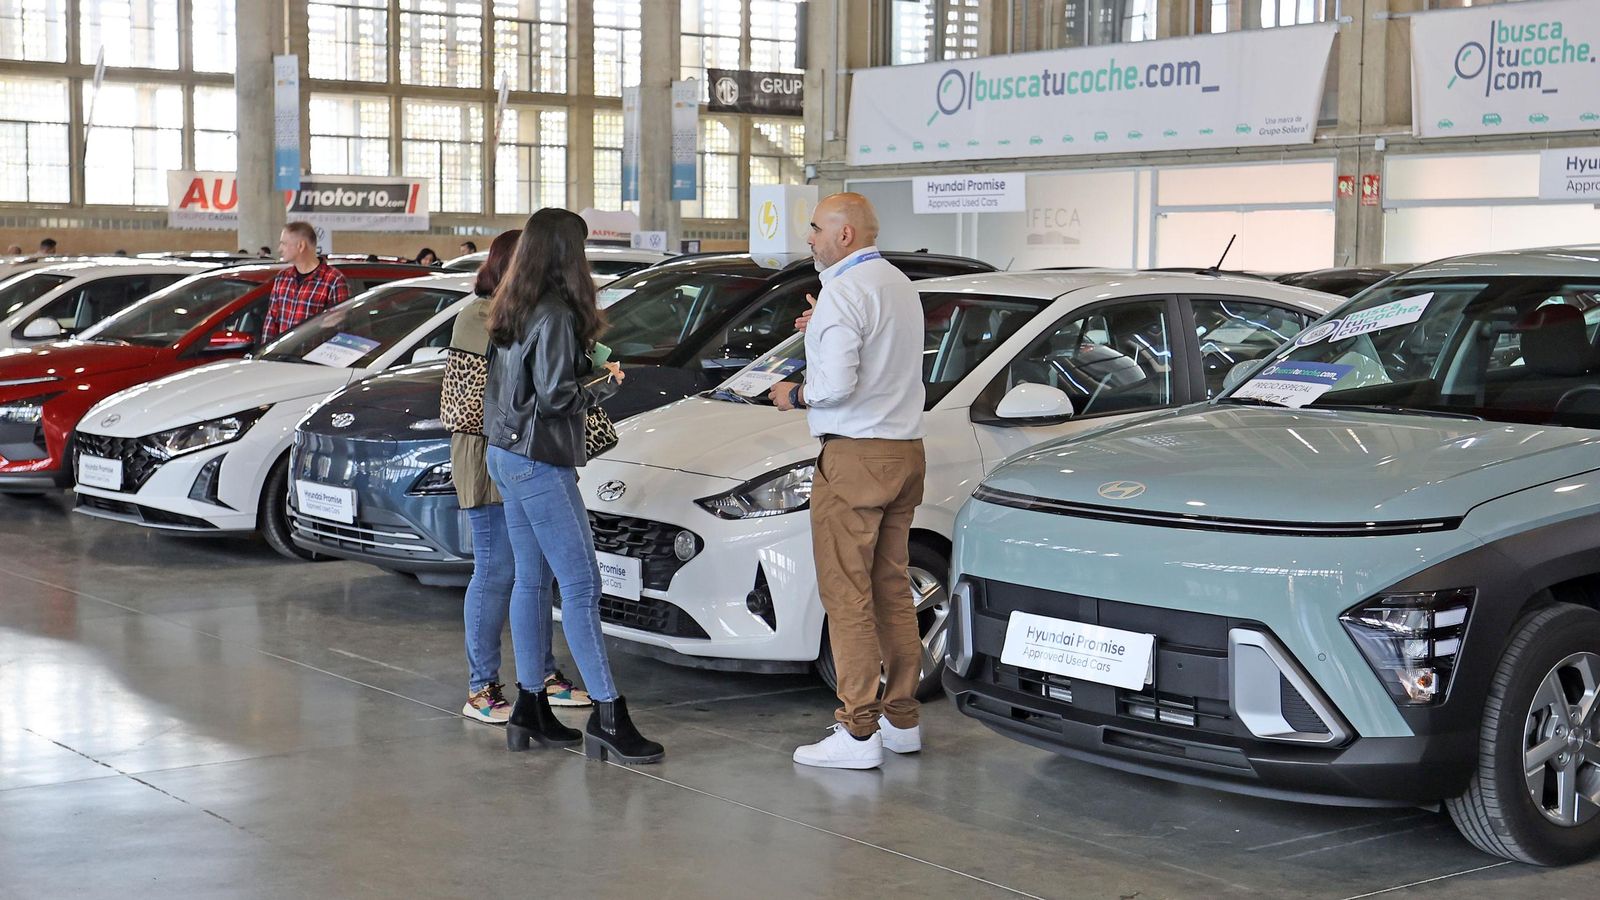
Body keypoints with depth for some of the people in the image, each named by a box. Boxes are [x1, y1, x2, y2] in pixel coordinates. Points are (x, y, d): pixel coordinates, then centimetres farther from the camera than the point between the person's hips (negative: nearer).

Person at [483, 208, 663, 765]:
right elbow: (555, 396, -20)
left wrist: (586, 372, 12)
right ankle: (607, 716, -8)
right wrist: (600, 385, -3)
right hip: (539, 462, -10)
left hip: (506, 456, 10)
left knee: (531, 581, 12)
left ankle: (530, 713, 16)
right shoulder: (555, 315, -17)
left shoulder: (511, 312, 12)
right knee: (581, 584, -8)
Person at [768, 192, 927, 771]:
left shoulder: (844, 292, -14)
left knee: (847, 596, -5)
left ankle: (858, 733, -5)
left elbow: (838, 385, -22)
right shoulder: (900, 285, 16)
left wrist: (794, 396, -4)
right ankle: (902, 720, 20)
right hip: (905, 450, 9)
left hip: (855, 457, -9)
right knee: (892, 589, 14)